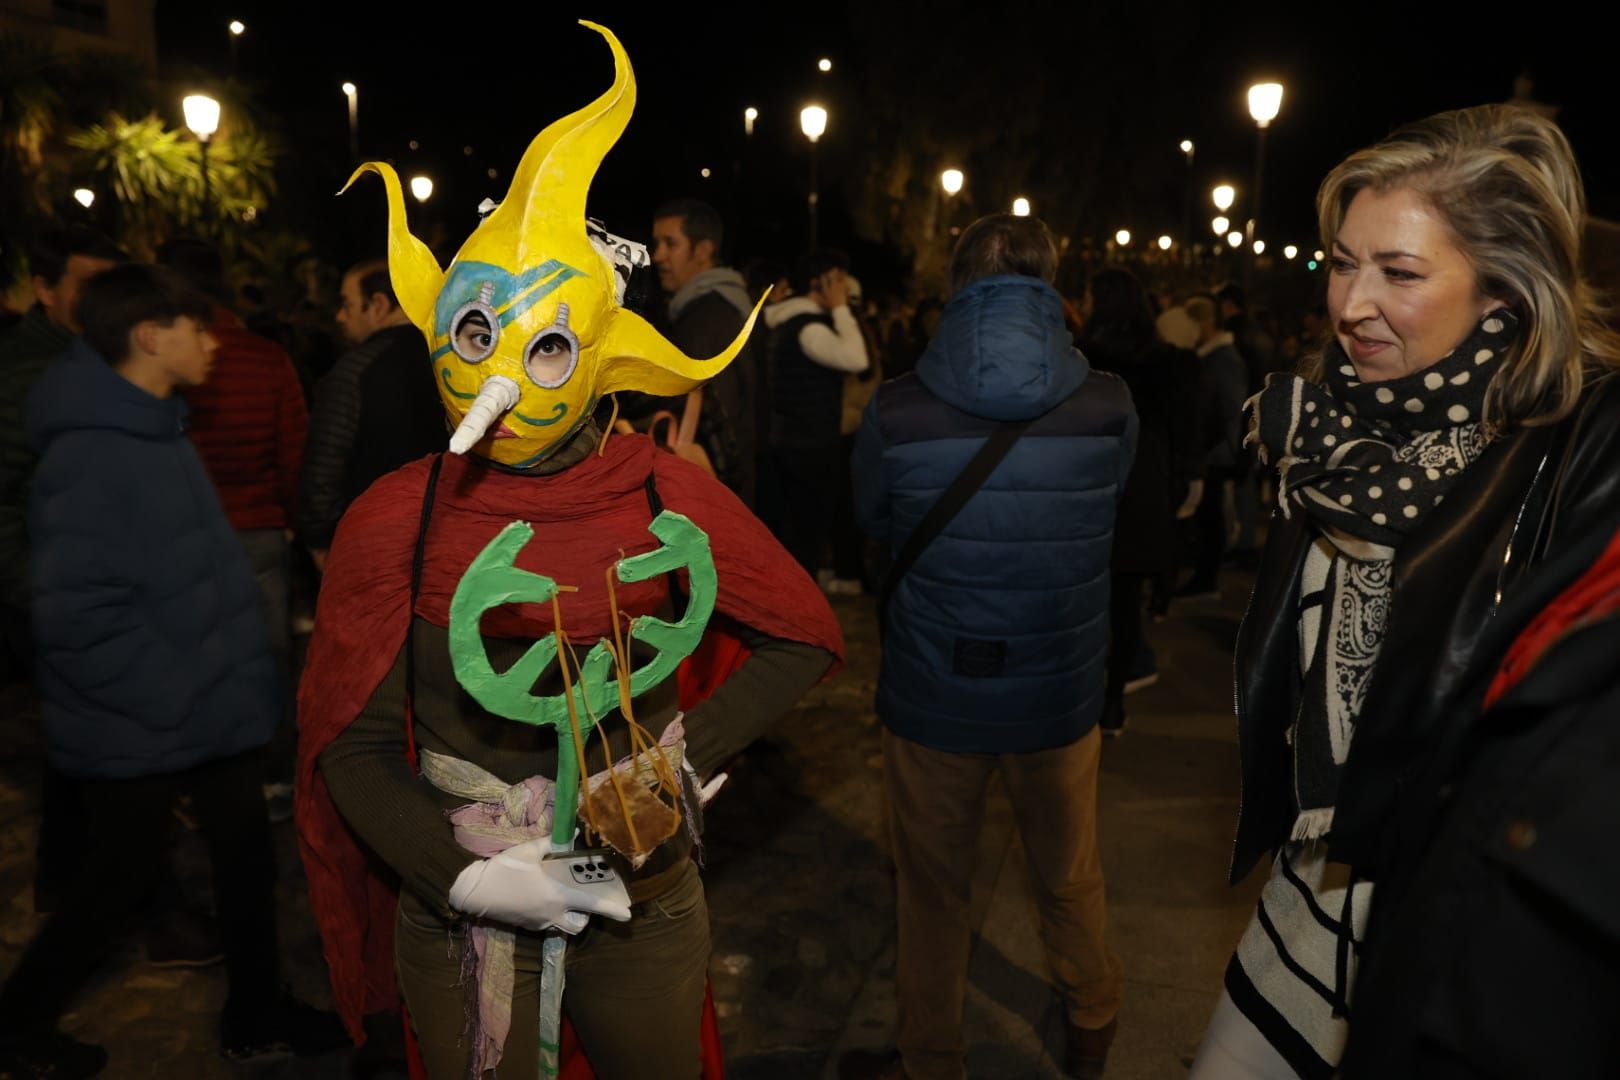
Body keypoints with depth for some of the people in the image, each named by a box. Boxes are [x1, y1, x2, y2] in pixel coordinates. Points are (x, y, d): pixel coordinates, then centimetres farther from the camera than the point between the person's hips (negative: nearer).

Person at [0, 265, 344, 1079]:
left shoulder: (158, 430, 7)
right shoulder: (87, 456, -22)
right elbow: (79, 616, -26)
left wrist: (235, 671, 9)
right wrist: (177, 695, -20)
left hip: (203, 708, 8)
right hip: (137, 730, -8)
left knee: (246, 854, 15)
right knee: (120, 883, 11)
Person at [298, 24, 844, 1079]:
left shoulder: (670, 496, -12)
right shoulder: (395, 521, -13)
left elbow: (809, 637, -4)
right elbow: (350, 743, -5)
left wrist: (682, 758, -13)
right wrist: (465, 878, -16)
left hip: (646, 901, 1)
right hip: (461, 911, 0)